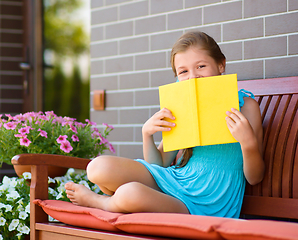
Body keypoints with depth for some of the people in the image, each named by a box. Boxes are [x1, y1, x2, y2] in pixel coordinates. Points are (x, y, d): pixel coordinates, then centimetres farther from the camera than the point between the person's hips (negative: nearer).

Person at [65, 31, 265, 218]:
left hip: (200, 206, -5)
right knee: (99, 167, -16)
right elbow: (158, 165, 13)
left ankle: (94, 200, 4)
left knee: (131, 193, -31)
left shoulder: (244, 105, -5)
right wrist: (147, 134, -7)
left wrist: (248, 143, -26)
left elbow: (254, 178, -5)